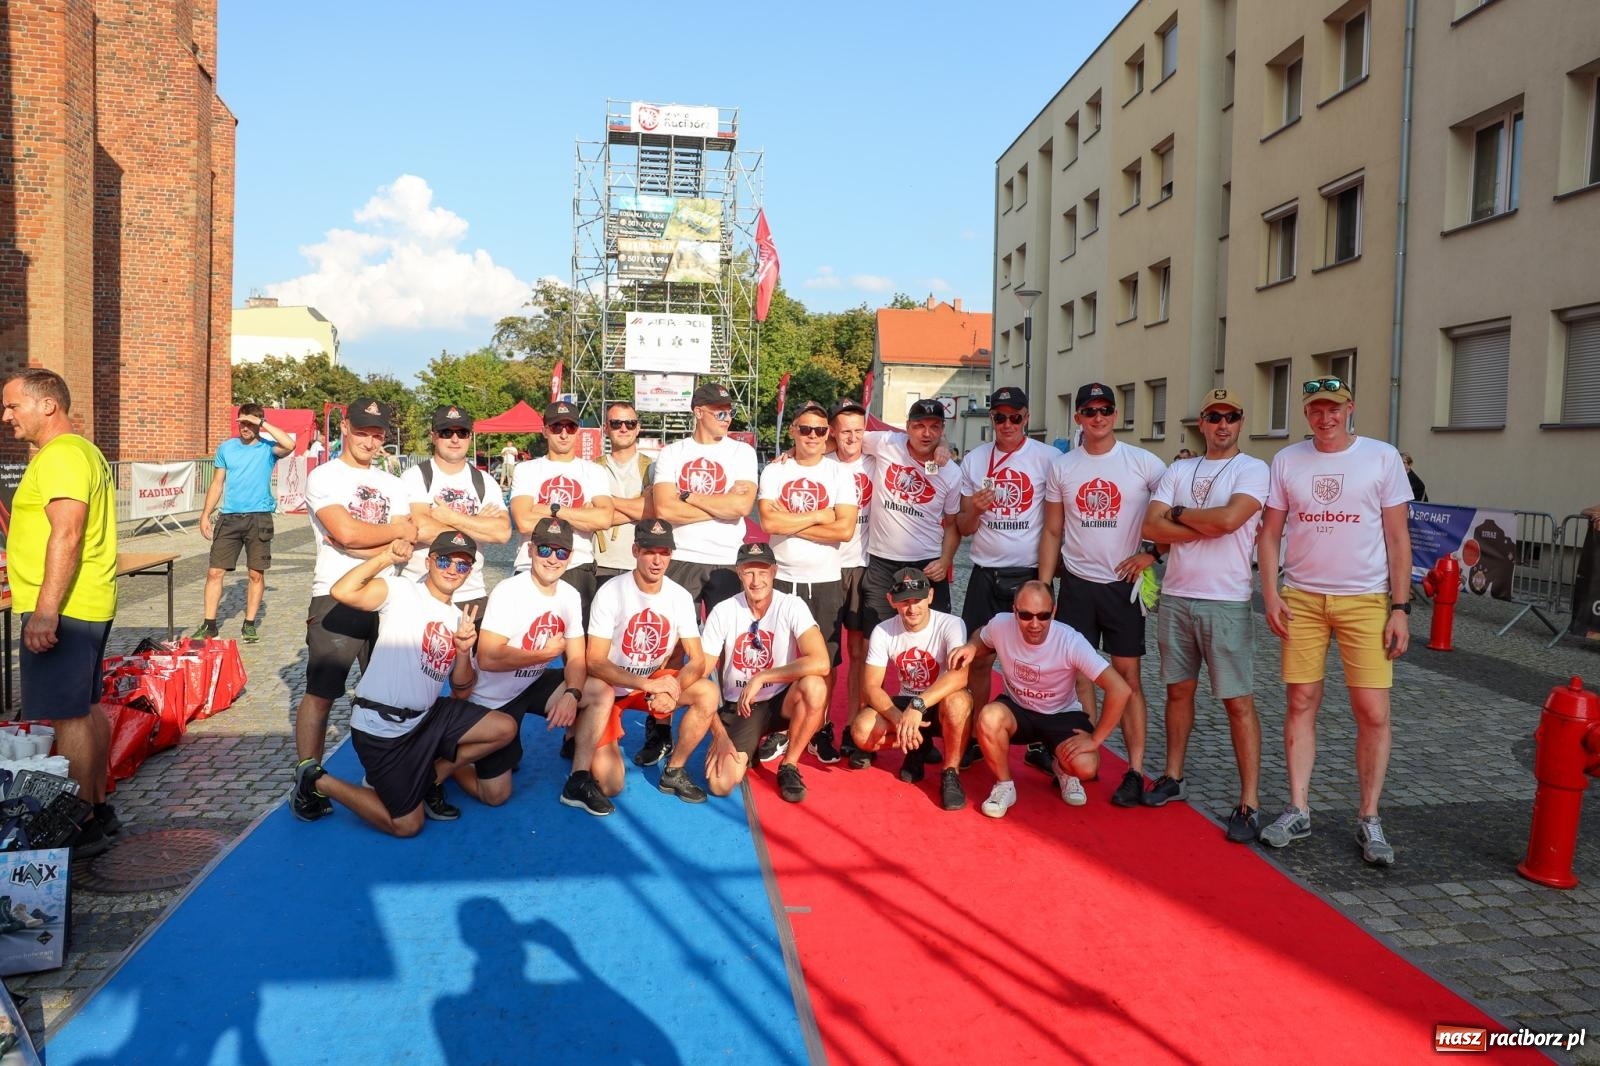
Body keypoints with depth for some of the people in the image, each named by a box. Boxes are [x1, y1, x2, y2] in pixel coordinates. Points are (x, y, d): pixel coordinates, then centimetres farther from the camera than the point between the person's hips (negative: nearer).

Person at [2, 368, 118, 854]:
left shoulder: (60, 455, -15)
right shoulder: (83, 451, 18)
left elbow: (66, 535, -25)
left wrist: (45, 611, -28)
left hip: (61, 610, -11)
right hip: (89, 605, 11)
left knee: (68, 717, -6)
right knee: (86, 709, 16)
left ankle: (81, 827, 1)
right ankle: (98, 809, 26)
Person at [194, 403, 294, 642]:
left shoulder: (268, 448, 0)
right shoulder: (226, 448, 9)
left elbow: (290, 445, -23)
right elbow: (217, 484, 13)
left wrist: (263, 423, -16)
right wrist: (205, 515, 7)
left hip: (259, 517, -2)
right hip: (229, 517, 2)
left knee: (256, 574, 4)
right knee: (214, 572, 0)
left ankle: (249, 624, 15)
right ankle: (209, 624, 8)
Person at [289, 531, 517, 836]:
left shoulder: (460, 619, 11)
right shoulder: (402, 591, -9)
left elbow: (461, 693, 9)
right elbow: (342, 592, -28)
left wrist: (464, 652, -8)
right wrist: (387, 557, -23)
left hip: (426, 718, 7)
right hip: (380, 727, -7)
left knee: (505, 729, -2)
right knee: (407, 826, -3)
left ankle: (430, 778, 14)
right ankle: (317, 781, 16)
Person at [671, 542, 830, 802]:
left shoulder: (792, 606, -15)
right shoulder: (723, 612, -10)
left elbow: (820, 663, -30)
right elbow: (699, 675, -8)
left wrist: (760, 678, -30)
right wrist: (719, 734, -15)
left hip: (780, 702, 0)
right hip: (736, 707, 0)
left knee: (814, 686, -34)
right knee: (720, 784, -21)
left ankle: (789, 766, -8)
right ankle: (747, 752, 16)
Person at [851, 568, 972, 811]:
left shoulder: (951, 625, -20)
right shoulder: (883, 633, -11)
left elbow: (960, 674, -36)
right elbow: (871, 687, -12)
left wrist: (918, 705, -46)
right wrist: (899, 718, -31)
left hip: (940, 704, -3)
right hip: (905, 703, 3)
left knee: (957, 701, -39)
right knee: (862, 731, -24)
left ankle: (951, 773, -15)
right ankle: (919, 747, 5)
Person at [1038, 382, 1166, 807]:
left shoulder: (1144, 464, -3)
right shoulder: (1062, 467, 5)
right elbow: (1052, 532, 8)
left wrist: (1152, 553, -8)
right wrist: (1042, 588, 3)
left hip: (1123, 584, -2)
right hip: (1076, 584, 2)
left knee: (1127, 676, 0)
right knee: (1080, 674, 5)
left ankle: (1135, 771, 5)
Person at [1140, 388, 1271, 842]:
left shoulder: (1253, 470, -3)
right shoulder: (1178, 471, 11)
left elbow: (1229, 518, -20)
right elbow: (1151, 527, -1)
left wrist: (1179, 514, -4)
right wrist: (1209, 527, -11)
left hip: (1226, 602, -5)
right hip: (1175, 597, 5)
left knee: (1238, 701, -2)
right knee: (1179, 689, 14)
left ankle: (1249, 802, 4)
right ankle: (1173, 777, 28)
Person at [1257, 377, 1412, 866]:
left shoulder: (1382, 457, 0)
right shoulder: (1287, 460, 6)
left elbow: (1397, 538, 0)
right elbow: (1270, 534, 8)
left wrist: (1400, 608, -5)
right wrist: (1270, 596, -3)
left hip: (1365, 599, -2)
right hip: (1301, 598, 2)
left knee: (1373, 713, -3)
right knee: (1301, 703, 5)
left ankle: (1369, 819, 11)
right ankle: (1298, 811, 14)